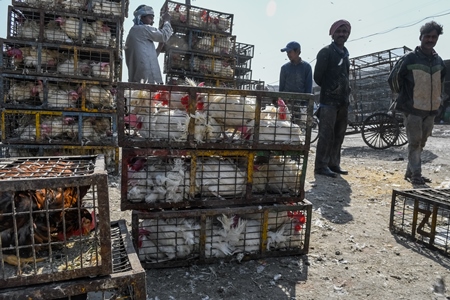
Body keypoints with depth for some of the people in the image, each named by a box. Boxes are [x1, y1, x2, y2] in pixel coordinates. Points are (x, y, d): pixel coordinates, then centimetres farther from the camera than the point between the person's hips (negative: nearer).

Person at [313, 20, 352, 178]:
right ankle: (321, 165, -6)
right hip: (328, 100, -7)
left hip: (343, 100, 7)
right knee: (326, 134, -10)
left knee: (338, 135, 8)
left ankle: (334, 164, 15)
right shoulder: (326, 52, -1)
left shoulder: (345, 53, 20)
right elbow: (318, 77, -5)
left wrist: (346, 91, 13)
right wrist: (330, 89, 3)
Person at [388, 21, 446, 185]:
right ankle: (416, 174, 0)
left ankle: (410, 172, 20)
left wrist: (438, 98, 19)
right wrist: (404, 96, 4)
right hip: (413, 108, -6)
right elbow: (393, 79, -4)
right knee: (414, 142, -6)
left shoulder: (438, 61, 9)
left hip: (431, 109, 6)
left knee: (421, 142, 10)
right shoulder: (409, 58, -9)